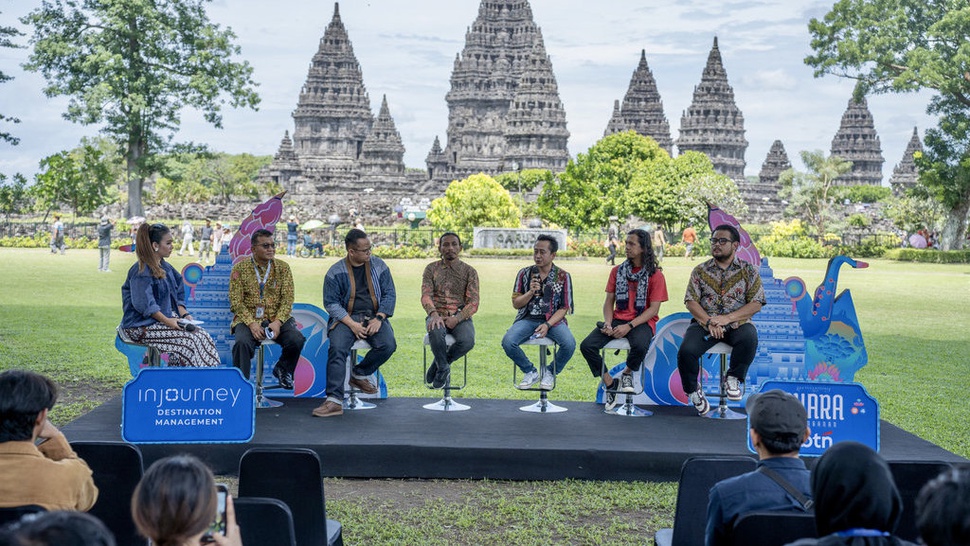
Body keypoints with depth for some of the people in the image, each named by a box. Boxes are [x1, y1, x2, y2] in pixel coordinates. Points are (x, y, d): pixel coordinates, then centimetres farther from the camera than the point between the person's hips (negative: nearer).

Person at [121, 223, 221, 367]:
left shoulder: (165, 267, 13)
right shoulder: (141, 271, -14)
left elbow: (177, 296, 17)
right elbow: (144, 304, -21)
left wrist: (184, 314, 2)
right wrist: (167, 321, -25)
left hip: (168, 318, 8)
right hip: (143, 326, -8)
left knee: (202, 335, -12)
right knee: (189, 340, -24)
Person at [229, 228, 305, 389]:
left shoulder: (283, 267, 7)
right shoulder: (240, 268, 1)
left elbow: (287, 299, 1)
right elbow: (236, 302, -4)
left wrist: (278, 322, -17)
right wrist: (251, 324, -19)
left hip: (277, 318, 2)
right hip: (248, 319, -2)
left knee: (297, 340, -24)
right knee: (242, 342, -33)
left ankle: (282, 370, 7)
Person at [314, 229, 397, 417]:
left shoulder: (379, 266, 7)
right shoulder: (335, 272, 0)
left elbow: (389, 294, 6)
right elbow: (331, 303, -3)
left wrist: (378, 319, -10)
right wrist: (352, 324, -15)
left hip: (374, 316, 2)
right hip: (346, 318, -2)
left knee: (388, 345, -25)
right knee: (337, 348, -29)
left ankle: (359, 374, 2)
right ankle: (334, 401, -30)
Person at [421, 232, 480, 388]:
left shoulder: (469, 271, 6)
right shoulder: (431, 269, 9)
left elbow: (473, 303, -2)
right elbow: (426, 295, -5)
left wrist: (457, 319, -20)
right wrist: (434, 314, -26)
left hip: (460, 317, 0)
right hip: (437, 316, 0)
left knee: (467, 341, -33)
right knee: (435, 332, -38)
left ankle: (439, 363, -2)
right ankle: (443, 368, -9)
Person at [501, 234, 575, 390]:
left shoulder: (563, 276, 2)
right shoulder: (524, 273, 6)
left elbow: (564, 308, 0)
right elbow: (515, 303, 6)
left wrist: (547, 325, -16)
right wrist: (531, 292, -13)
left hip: (553, 319, -1)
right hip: (528, 318, 1)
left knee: (569, 344, -31)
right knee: (507, 342, -28)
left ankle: (550, 373, 1)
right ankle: (531, 372, 0)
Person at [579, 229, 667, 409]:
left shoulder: (656, 275, -1)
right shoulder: (617, 271, 12)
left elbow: (654, 309, -7)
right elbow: (609, 301, 11)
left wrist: (629, 326, -18)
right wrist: (608, 322, -9)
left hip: (642, 322, -4)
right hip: (618, 319, 4)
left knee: (640, 346, -39)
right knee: (586, 346, -19)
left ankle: (627, 373, -3)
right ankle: (609, 384, 0)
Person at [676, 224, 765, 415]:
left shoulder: (748, 271, 8)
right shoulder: (700, 270, 11)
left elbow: (756, 304, -2)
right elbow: (691, 301, 2)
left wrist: (728, 318, -16)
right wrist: (708, 321, -16)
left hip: (737, 323, -1)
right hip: (705, 323, 1)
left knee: (749, 337, -36)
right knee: (686, 351, -27)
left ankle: (733, 378, -10)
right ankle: (692, 390, 2)